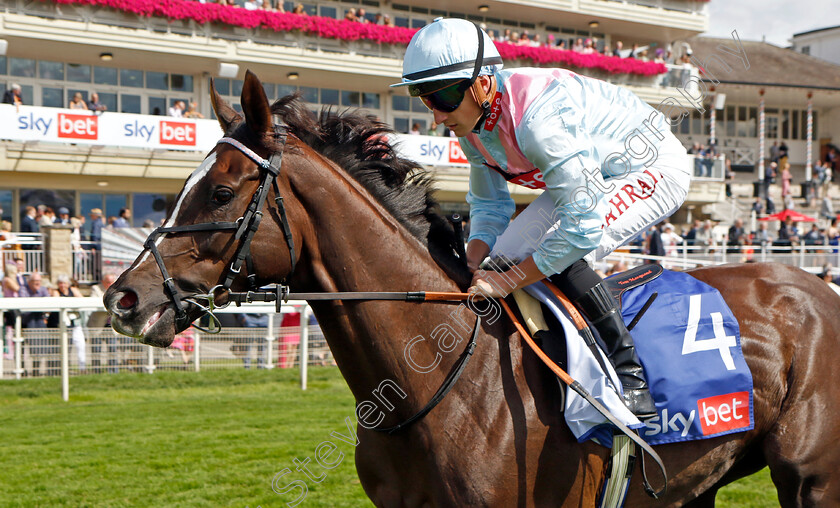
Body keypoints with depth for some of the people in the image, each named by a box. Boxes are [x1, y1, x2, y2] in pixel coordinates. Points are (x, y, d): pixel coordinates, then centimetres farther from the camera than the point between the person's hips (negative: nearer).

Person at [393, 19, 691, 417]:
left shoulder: (537, 119, -38)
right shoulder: (472, 120, -10)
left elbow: (584, 225, -38)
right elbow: (488, 204, 3)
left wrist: (510, 280, -32)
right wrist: (474, 267, -14)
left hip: (654, 169, -9)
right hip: (591, 177, 9)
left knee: (561, 257, -29)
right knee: (505, 255, -1)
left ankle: (631, 378, -18)